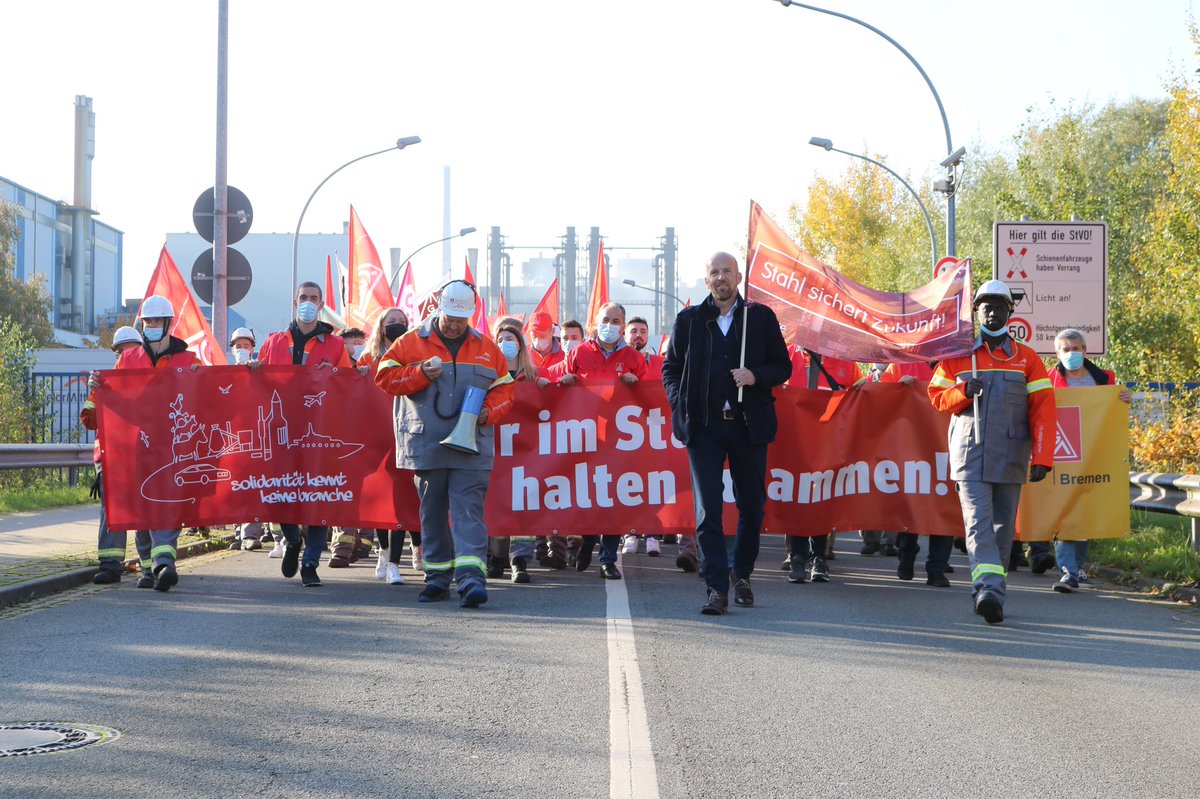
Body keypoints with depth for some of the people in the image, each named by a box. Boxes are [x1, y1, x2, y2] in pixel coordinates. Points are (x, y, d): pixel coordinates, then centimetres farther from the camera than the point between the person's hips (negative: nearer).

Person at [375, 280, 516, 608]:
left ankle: (471, 576, -20)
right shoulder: (410, 343, 6)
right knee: (433, 512, 9)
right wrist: (421, 374, -13)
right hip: (426, 445, 1)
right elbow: (384, 376, 0)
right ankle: (438, 577, 19)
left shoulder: (486, 348, 11)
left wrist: (489, 412, -6)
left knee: (468, 509, -11)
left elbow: (504, 389, 13)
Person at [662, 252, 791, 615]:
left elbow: (783, 367, 8)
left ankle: (742, 574, 29)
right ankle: (716, 588, -6)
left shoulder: (761, 318, 7)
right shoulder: (688, 320, 9)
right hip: (704, 425, -1)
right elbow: (670, 367, 15)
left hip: (748, 423, 1)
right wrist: (679, 403, -2)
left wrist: (756, 377, -12)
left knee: (752, 504, 9)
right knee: (708, 508, -6)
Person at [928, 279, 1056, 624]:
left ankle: (990, 593, 14)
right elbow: (937, 396, 11)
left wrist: (1042, 457, -6)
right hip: (970, 454, -1)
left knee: (1003, 527, 5)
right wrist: (964, 392, -11)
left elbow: (1043, 408, 3)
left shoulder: (1027, 358, 9)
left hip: (1010, 458, 1)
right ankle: (989, 589, -25)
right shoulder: (958, 356, 10)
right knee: (978, 522, -15)